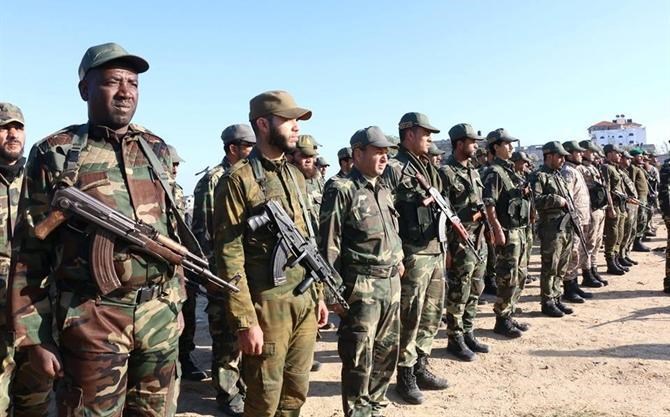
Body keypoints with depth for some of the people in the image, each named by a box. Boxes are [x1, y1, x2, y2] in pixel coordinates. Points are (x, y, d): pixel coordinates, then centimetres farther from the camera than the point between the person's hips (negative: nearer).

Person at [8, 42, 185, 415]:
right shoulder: (55, 155, -4)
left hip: (162, 316, 4)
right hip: (91, 320, -4)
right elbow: (30, 250, -4)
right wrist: (36, 337, -6)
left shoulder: (158, 151, 8)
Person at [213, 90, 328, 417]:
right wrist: (245, 321, -17)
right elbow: (229, 256, -15)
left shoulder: (296, 176, 12)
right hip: (268, 306, -7)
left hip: (305, 303, 7)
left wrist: (318, 294, 16)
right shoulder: (238, 180, -12)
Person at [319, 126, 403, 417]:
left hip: (391, 283, 8)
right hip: (361, 285, -8)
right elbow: (329, 244, -12)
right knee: (359, 358, 1)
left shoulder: (385, 191, 14)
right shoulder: (342, 190, -10)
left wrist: (398, 260, 14)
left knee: (387, 351, 16)